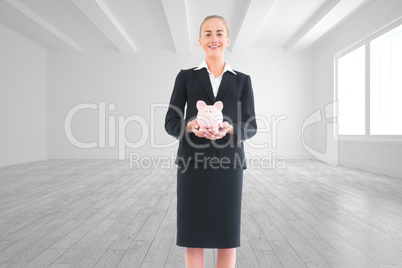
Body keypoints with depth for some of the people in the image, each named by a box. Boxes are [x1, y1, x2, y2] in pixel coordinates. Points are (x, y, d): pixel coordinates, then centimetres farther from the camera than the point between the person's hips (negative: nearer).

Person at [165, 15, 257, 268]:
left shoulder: (242, 80, 11)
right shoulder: (186, 76, 9)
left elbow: (250, 127, 4)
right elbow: (171, 123, 3)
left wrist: (228, 129, -18)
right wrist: (191, 125, -19)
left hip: (228, 165, 1)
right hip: (192, 163, 0)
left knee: (228, 237, 8)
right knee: (193, 237, 8)